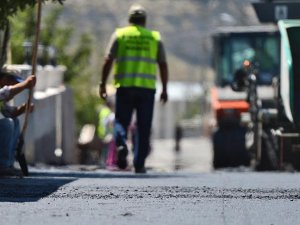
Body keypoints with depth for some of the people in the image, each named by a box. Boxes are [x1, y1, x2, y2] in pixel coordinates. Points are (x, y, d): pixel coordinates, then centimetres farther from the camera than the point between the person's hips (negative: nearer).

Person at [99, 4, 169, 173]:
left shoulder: (119, 35, 6)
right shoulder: (155, 37, 9)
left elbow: (108, 61, -2)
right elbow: (163, 65, 6)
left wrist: (103, 83, 2)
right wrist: (165, 89, 12)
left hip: (124, 87, 0)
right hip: (147, 88, 0)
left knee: (121, 121, 9)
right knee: (144, 128, 6)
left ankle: (122, 144, -21)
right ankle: (139, 164, 3)